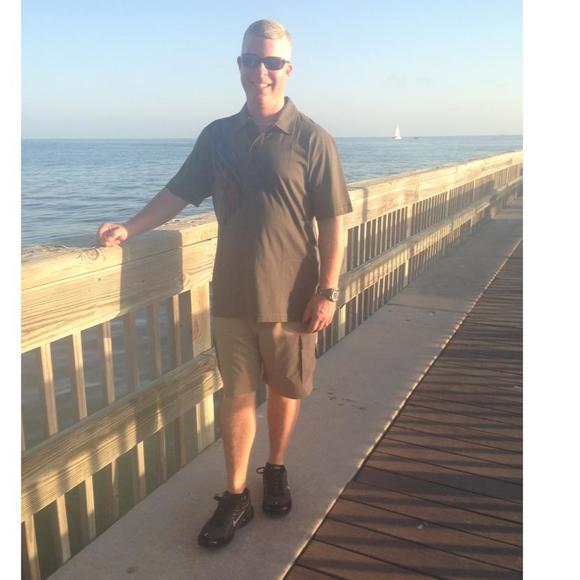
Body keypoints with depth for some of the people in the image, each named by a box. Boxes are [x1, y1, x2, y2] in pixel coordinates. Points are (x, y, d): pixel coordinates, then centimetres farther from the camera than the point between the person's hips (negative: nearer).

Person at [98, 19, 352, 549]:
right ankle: (236, 497, 24)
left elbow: (333, 221, -7)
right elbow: (178, 193, 11)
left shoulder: (311, 139, -6)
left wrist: (327, 290, -12)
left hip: (291, 297, -2)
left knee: (285, 390, 14)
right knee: (237, 396, 10)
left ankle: (276, 471, 38)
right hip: (232, 296, 3)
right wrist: (128, 229, -1)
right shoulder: (218, 136, 5)